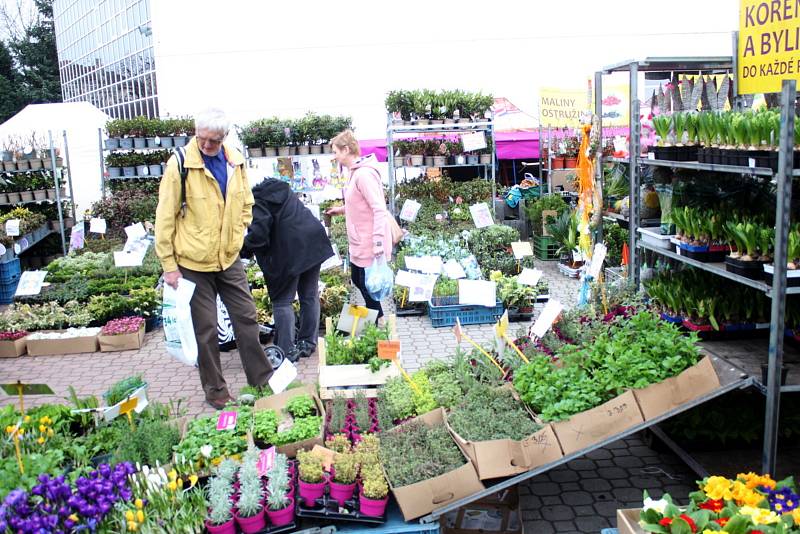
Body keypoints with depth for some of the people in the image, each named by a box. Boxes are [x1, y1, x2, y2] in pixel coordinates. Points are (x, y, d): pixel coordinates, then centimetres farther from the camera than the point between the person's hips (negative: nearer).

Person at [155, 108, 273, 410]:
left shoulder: (235, 162, 0)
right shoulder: (180, 164, -14)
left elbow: (246, 205, 15)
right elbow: (165, 218, -11)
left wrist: (236, 238, 6)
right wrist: (169, 265, -10)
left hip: (229, 259, 4)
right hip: (193, 262, -4)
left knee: (246, 317, 11)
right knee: (205, 329, 6)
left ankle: (262, 381, 26)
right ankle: (215, 389, 22)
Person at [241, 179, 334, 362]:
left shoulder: (256, 201, -5)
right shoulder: (282, 189, 19)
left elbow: (259, 233, -17)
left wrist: (243, 248, -1)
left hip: (290, 249, -8)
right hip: (313, 241, 8)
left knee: (282, 300, 1)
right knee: (310, 296, 14)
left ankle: (287, 351, -2)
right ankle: (308, 344, 22)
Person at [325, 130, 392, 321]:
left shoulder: (364, 174, -20)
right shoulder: (356, 172, 10)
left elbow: (379, 210, -26)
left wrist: (378, 246, -29)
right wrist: (341, 209, 19)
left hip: (369, 246, -10)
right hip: (360, 244, 10)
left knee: (369, 288, 1)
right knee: (358, 281, 21)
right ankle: (377, 319, 36)